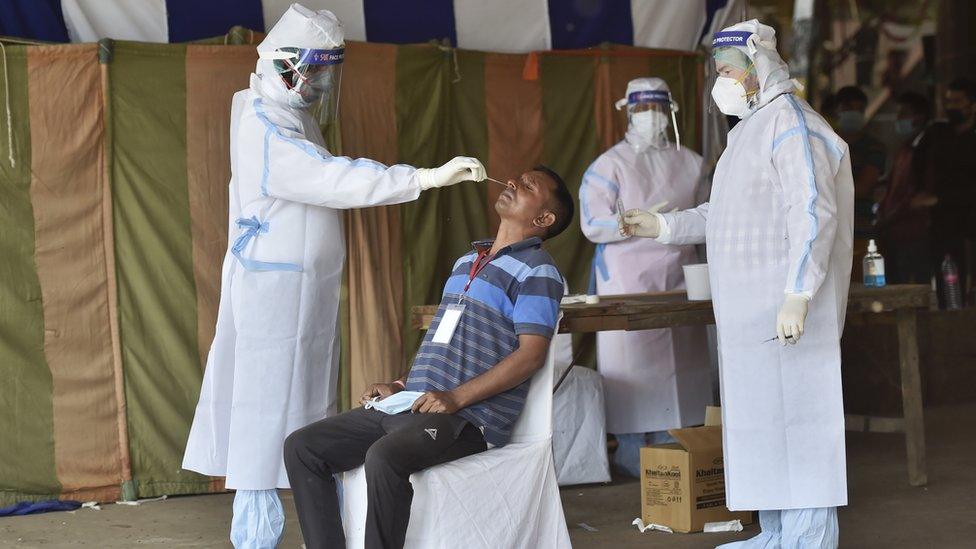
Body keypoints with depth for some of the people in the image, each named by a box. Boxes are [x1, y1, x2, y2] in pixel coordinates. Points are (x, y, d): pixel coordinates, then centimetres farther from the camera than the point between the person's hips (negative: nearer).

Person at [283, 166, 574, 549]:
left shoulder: (537, 271, -2)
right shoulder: (467, 261, 24)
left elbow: (531, 354, -13)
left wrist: (456, 398, -19)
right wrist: (400, 386, 13)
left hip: (470, 417, -9)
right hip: (410, 403, 9)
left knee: (384, 457, -37)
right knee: (302, 448, -5)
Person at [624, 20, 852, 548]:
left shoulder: (790, 124, -12)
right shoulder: (751, 129, 21)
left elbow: (813, 213, -21)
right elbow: (726, 212, 29)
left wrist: (797, 294, -27)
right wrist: (663, 226, 22)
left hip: (786, 306, -10)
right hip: (750, 307, 10)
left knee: (792, 411, -9)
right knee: (758, 413, 11)